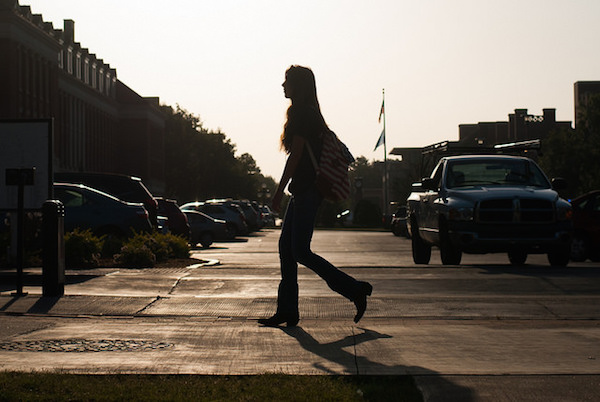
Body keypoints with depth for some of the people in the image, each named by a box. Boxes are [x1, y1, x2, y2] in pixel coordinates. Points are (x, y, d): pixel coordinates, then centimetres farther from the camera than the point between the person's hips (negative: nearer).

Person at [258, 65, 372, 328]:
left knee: (300, 252, -10)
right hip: (303, 190, 10)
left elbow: (296, 155, -17)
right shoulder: (310, 114, 17)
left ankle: (355, 289, -6)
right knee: (286, 247, 8)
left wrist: (279, 191, -15)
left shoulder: (302, 114, -13)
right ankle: (287, 311, 10)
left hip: (307, 191, -10)